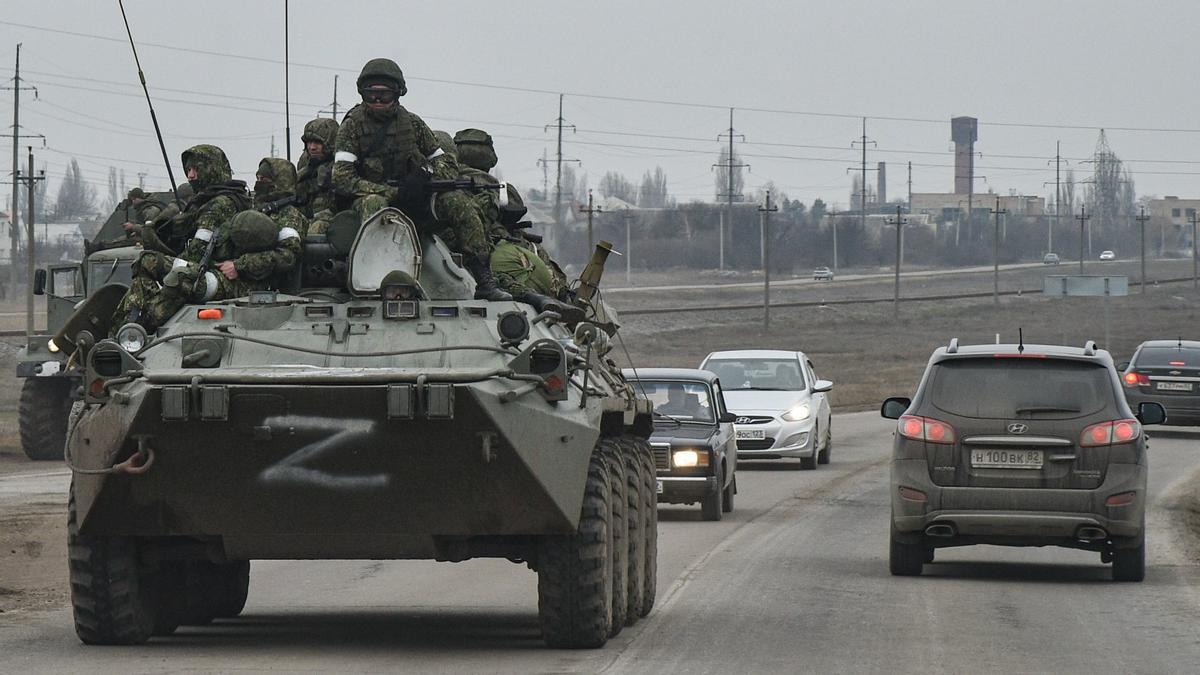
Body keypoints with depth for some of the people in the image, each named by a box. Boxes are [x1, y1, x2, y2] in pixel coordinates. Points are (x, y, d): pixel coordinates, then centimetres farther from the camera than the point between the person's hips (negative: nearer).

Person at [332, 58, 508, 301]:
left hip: (414, 202, 3)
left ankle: (483, 282, -21)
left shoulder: (412, 123, 11)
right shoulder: (353, 125, 0)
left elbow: (448, 164, 15)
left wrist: (427, 177, -12)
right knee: (373, 204, -38)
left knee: (458, 201, -19)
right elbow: (342, 179, -11)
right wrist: (394, 193, -20)